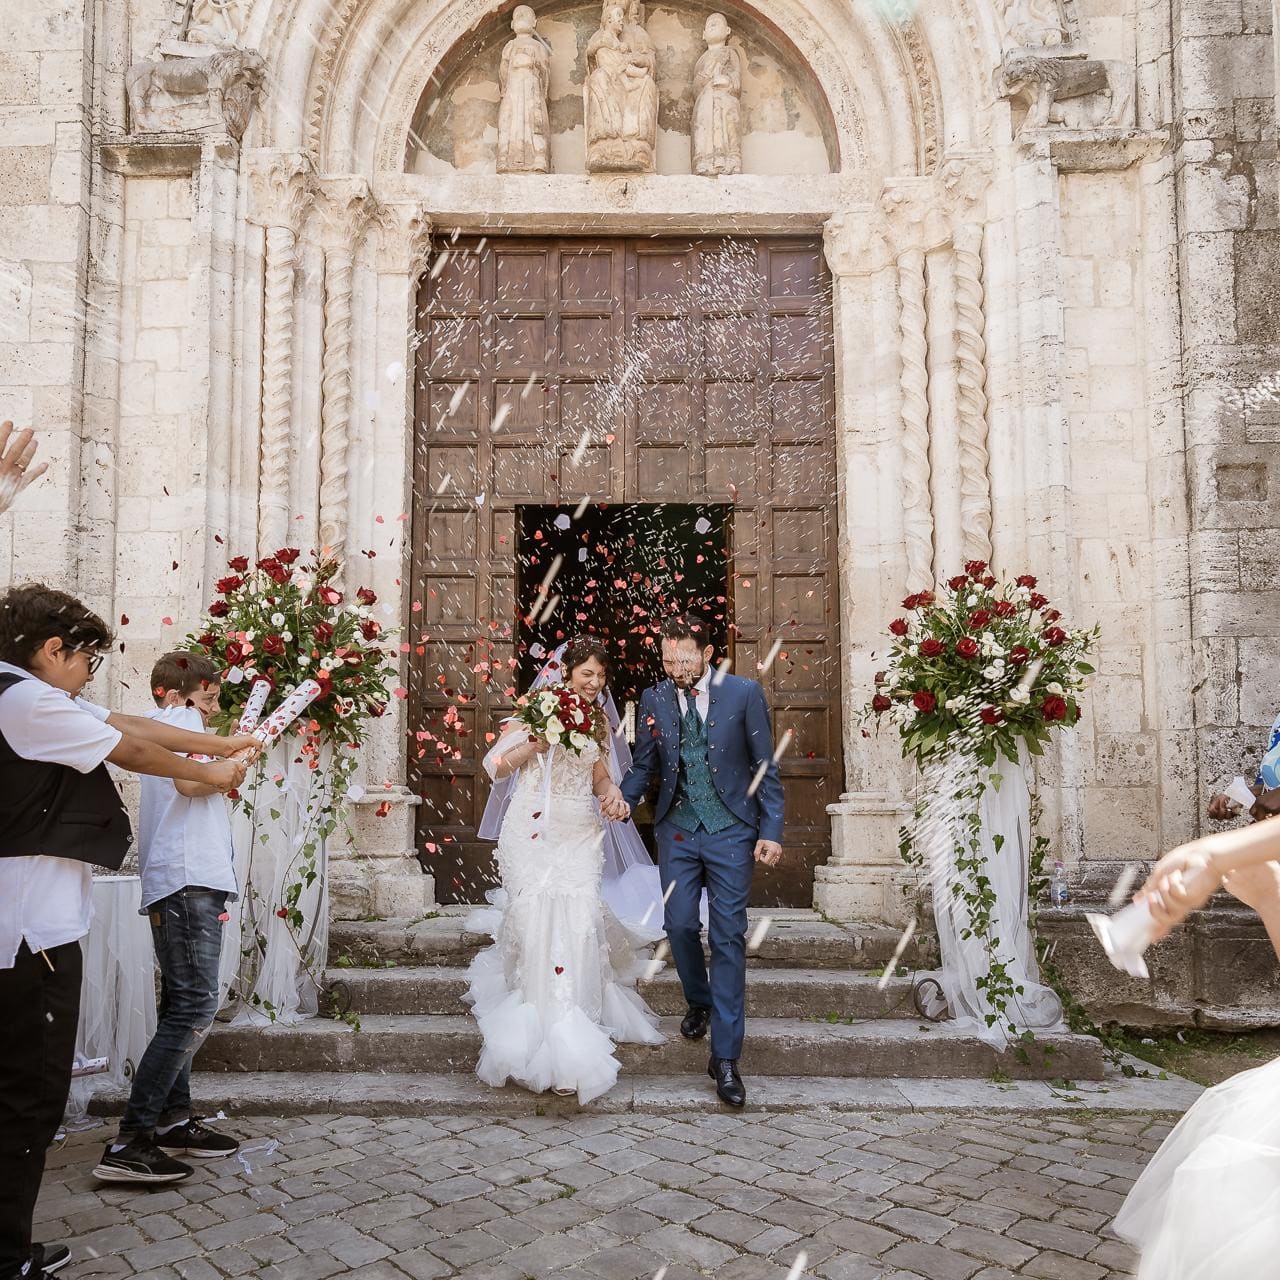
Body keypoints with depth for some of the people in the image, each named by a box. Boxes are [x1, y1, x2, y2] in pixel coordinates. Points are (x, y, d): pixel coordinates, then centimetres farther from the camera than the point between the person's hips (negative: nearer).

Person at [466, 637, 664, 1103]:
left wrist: (612, 791, 2)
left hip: (581, 834, 4)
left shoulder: (597, 722, 14)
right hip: (534, 831, -3)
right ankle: (542, 1026, 9)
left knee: (580, 918, -7)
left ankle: (573, 1020, 6)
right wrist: (534, 744, -18)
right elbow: (495, 766, -4)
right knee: (538, 917, -9)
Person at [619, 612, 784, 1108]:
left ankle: (725, 1058, 4)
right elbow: (644, 765, 8)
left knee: (728, 937, -2)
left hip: (731, 830, -3)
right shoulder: (653, 700, 2)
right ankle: (699, 1003, 38)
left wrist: (771, 831, -8)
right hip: (677, 830, 3)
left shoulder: (744, 693, -6)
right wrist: (624, 800, -13)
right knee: (680, 925, 6)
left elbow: (765, 766, -3)